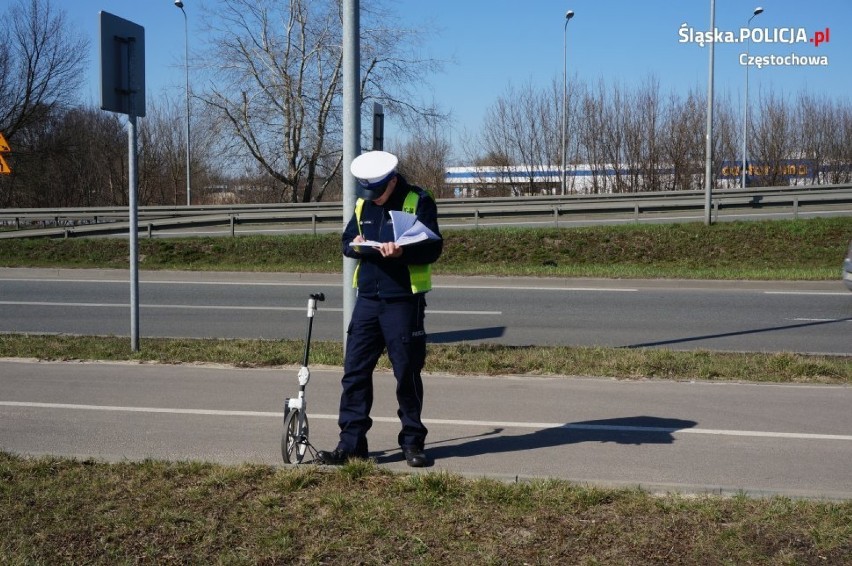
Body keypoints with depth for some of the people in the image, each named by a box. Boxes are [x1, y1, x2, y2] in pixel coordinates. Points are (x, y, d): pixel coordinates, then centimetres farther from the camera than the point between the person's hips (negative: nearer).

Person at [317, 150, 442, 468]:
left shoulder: (418, 201, -5)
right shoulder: (362, 204, 12)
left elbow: (433, 248, -10)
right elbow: (347, 240, 17)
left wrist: (402, 252, -28)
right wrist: (354, 246, -7)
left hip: (404, 301, -5)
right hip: (367, 298, 5)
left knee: (407, 373, 2)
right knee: (355, 370, 2)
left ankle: (413, 442, 17)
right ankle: (351, 443, 10)